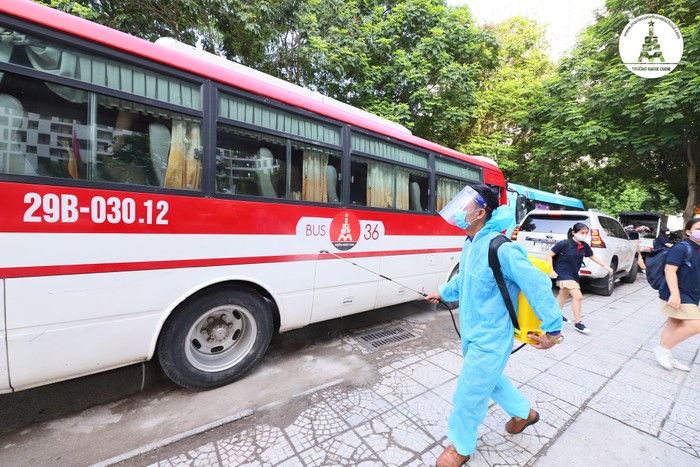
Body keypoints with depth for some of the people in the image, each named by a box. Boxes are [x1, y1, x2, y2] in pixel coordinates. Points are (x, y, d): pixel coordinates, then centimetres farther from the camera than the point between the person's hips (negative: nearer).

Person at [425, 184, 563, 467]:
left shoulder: (501, 248, -28)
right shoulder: (470, 243, 0)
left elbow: (538, 284, -23)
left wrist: (553, 328, -16)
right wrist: (443, 292, 24)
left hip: (490, 338, -8)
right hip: (472, 332, 9)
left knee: (468, 394, 8)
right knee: (490, 379, 30)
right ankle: (524, 412, 57)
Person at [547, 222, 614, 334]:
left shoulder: (584, 246, -2)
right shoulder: (564, 244, -20)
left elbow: (593, 256, 16)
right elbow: (549, 254, -17)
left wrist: (606, 266, 10)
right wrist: (551, 270, -21)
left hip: (573, 274, 7)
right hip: (563, 273, -7)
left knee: (564, 294, 22)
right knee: (578, 296, -14)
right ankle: (578, 323, -2)